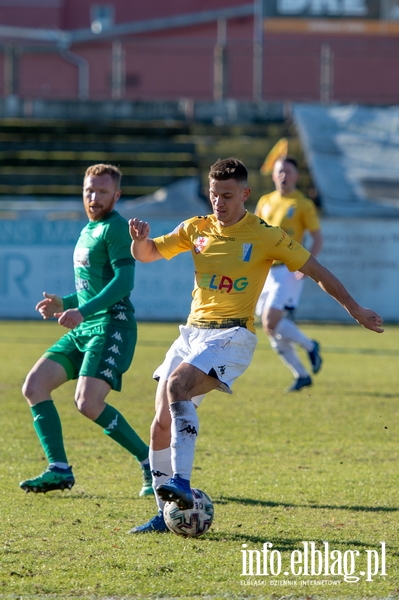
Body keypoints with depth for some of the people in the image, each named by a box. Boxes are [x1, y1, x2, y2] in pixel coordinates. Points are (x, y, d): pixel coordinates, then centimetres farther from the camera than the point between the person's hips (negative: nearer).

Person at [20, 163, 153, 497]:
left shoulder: (115, 228, -8)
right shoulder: (88, 231, 20)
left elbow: (124, 281, -20)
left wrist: (83, 311, -27)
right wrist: (65, 304, 16)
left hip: (112, 326, -10)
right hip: (84, 330, 10)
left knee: (88, 403, -21)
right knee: (34, 387, 0)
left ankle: (151, 463, -8)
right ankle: (59, 470, 2)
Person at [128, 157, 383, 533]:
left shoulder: (264, 236, -4)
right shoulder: (197, 229, 9)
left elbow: (315, 270, 1)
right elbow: (147, 255, 14)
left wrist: (354, 309, 1)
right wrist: (140, 239, -10)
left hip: (232, 336, -5)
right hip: (192, 332, 6)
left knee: (178, 386, -31)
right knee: (162, 418, -4)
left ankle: (182, 481, -35)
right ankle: (165, 513, 7)